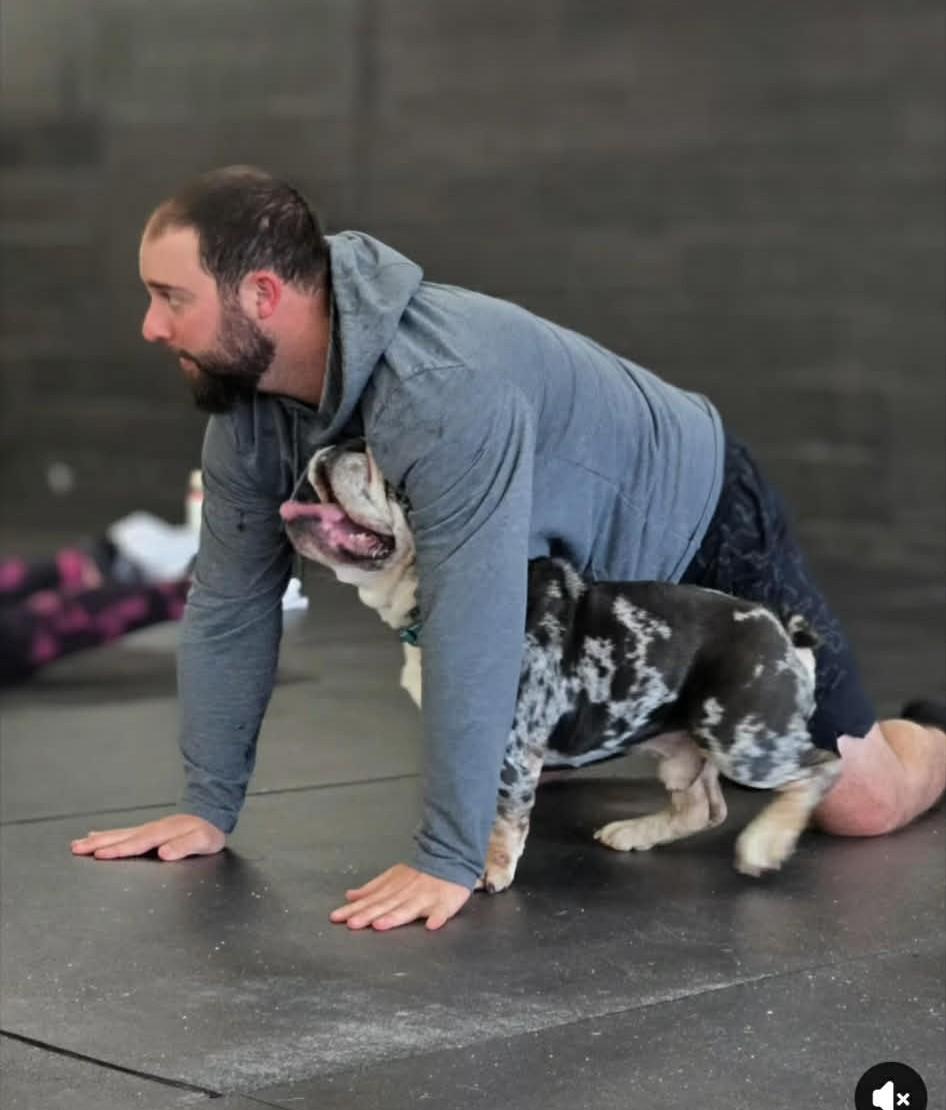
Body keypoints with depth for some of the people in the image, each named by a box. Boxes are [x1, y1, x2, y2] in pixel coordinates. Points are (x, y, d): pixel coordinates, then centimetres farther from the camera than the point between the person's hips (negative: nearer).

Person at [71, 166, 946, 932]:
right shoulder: (245, 405, -17)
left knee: (860, 804, -3)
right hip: (571, 571, 7)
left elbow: (471, 635, -44)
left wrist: (447, 862, -41)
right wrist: (208, 807, -9)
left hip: (694, 528, -7)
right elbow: (230, 603, -8)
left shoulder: (445, 388, -43)